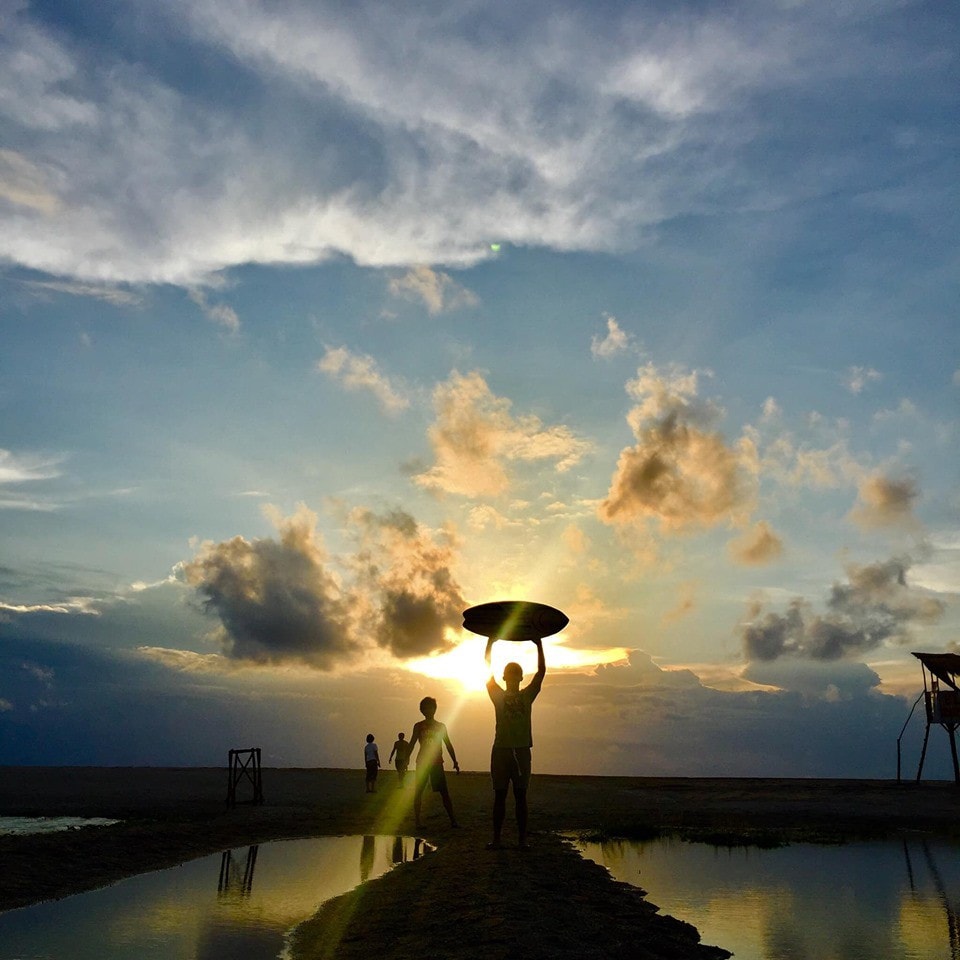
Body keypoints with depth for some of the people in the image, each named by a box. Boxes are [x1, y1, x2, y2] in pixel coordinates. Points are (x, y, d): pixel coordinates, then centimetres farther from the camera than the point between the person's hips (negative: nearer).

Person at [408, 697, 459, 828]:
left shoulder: (440, 726, 9)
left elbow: (448, 745, 12)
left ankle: (453, 820, -2)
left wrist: (455, 762, 6)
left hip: (437, 763, 1)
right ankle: (417, 821, 3)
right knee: (418, 792, -2)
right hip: (422, 763, -1)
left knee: (444, 792, -3)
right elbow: (412, 744, 4)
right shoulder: (418, 726, 4)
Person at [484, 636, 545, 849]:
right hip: (501, 750, -1)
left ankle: (522, 839, 4)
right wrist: (490, 643, -1)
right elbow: (487, 670, 2)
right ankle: (496, 838, 5)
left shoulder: (527, 696, 10)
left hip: (522, 751, 1)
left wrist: (539, 645, 1)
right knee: (500, 796, 3)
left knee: (520, 796, 3)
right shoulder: (498, 696, 8)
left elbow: (541, 671, 6)